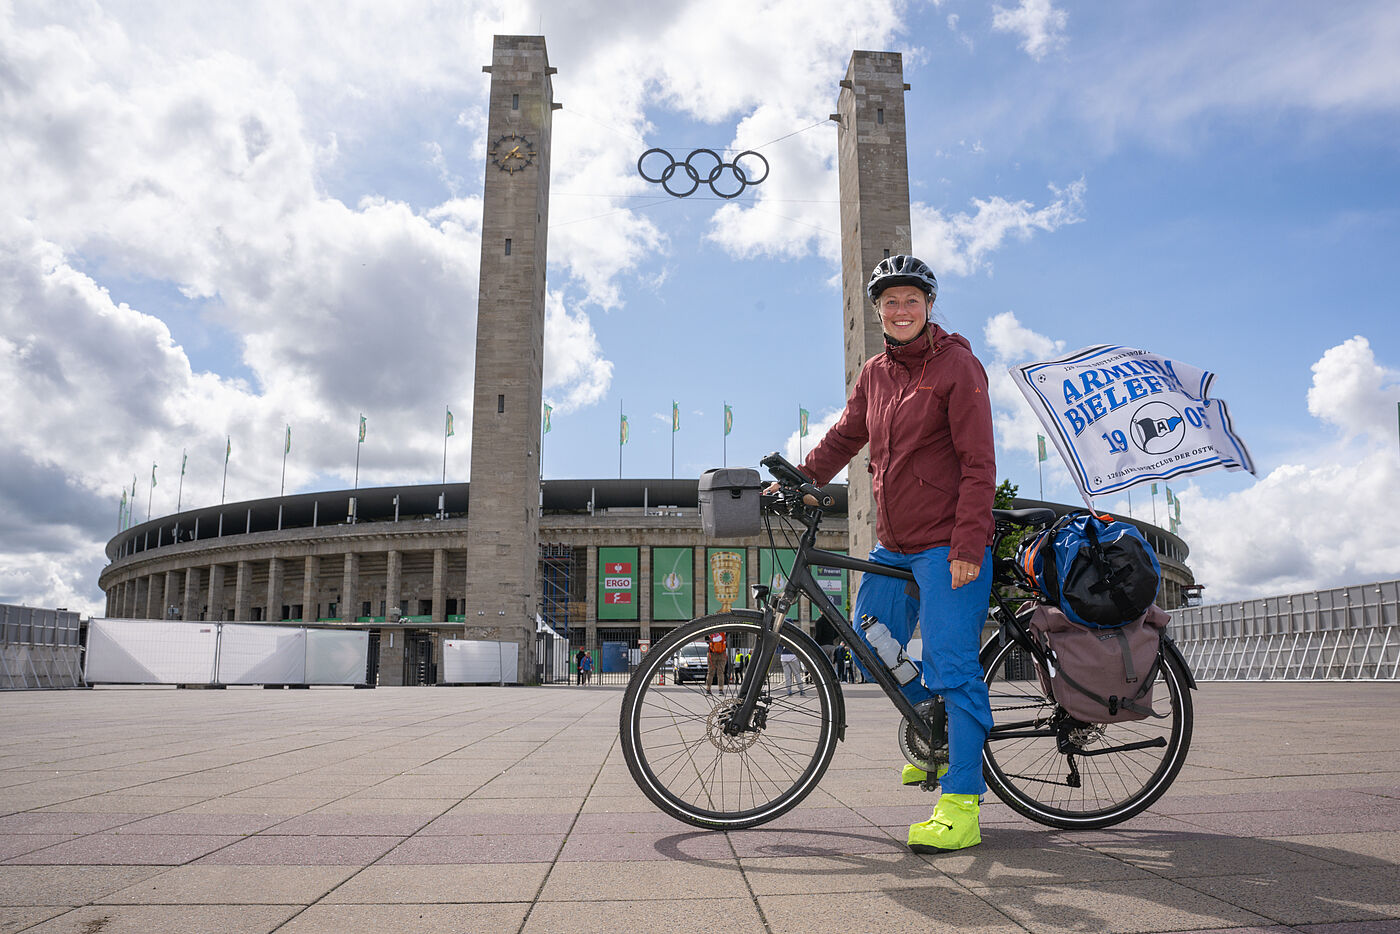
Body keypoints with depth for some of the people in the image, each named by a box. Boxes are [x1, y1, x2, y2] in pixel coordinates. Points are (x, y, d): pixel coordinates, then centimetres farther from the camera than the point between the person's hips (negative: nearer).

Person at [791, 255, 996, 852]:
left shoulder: (957, 365, -8)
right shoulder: (876, 373, 12)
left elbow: (978, 463, -13)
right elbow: (844, 437, 17)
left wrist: (968, 545, -19)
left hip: (949, 546, -7)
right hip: (893, 545, 7)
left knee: (952, 667, -8)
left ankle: (961, 806, -2)